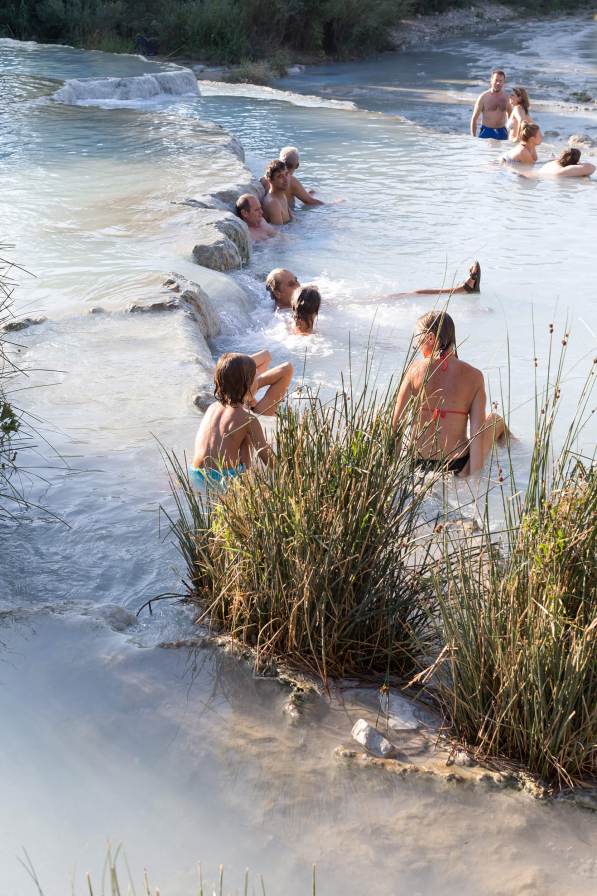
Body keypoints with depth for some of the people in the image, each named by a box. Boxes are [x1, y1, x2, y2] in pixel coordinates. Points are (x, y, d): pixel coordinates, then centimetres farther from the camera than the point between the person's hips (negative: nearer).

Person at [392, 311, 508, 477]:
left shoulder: (416, 369, -6)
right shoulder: (474, 376, -7)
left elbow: (396, 423, -5)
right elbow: (477, 432, -12)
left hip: (419, 465, 1)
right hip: (458, 468, -1)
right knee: (495, 420, 29)